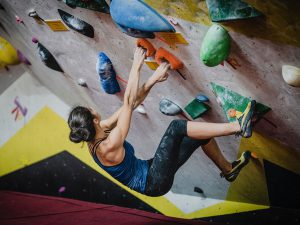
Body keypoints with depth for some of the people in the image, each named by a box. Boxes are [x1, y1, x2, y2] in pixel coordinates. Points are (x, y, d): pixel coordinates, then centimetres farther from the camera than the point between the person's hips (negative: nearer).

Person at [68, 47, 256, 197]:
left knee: (201, 134, 6)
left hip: (149, 171, 9)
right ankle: (238, 126, -15)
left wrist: (153, 80, -6)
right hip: (155, 182, -9)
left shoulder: (96, 135, -2)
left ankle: (228, 169, 27)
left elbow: (131, 105, -2)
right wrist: (136, 67, -23)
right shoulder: (108, 146, -27)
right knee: (177, 126, -23)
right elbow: (128, 103, -30)